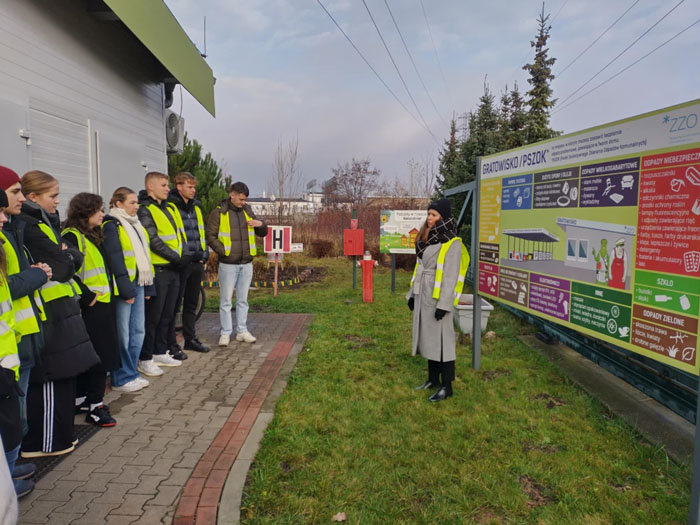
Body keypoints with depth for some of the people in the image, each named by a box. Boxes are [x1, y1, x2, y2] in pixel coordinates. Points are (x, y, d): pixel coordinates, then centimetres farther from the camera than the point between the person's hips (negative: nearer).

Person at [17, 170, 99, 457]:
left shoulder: (42, 222, 15)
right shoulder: (29, 227, -16)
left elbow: (74, 258, 14)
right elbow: (62, 268, -18)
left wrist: (66, 255, -5)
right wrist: (68, 256, 0)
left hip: (56, 308, 9)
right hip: (48, 312, -9)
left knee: (59, 376, 15)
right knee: (50, 377, 0)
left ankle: (57, 434, 27)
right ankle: (43, 441, 13)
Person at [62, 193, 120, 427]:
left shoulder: (91, 236, 16)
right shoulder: (72, 236, -15)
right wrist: (88, 297, -19)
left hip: (101, 305, 9)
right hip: (90, 308, -9)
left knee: (93, 357, 16)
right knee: (99, 357, -4)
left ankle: (81, 399, 29)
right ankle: (95, 406, 6)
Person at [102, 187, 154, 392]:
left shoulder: (136, 225, 17)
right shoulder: (111, 226, -9)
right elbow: (115, 259, -16)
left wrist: (148, 286, 14)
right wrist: (126, 289, -19)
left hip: (138, 284, 8)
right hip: (123, 287, -8)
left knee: (138, 330, 12)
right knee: (123, 333, -2)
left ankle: (132, 372, 24)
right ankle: (121, 378, 9)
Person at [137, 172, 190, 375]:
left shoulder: (169, 209, 17)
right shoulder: (144, 210, -10)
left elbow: (179, 234, 16)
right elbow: (154, 241, -18)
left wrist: (185, 255, 0)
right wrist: (176, 258, -15)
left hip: (173, 269, 8)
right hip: (157, 270, -8)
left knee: (167, 315, 15)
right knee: (153, 316, -2)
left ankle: (160, 352, 27)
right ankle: (145, 359, 7)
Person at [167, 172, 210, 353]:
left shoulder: (196, 207, 15)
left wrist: (204, 253, 10)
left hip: (197, 263, 7)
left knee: (191, 304, 16)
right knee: (174, 304, 1)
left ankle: (190, 339, 27)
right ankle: (170, 343, 10)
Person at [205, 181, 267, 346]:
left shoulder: (247, 212, 10)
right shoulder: (218, 212, -4)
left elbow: (262, 234, 16)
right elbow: (210, 236, -6)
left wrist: (261, 224, -6)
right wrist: (223, 251, -14)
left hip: (246, 264, 5)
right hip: (228, 264, -4)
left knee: (243, 300, 12)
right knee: (226, 300, 3)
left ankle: (242, 331, 21)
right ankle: (225, 333, 12)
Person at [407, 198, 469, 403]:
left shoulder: (452, 243, -12)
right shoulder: (428, 239, 13)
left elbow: (451, 276, -17)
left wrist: (444, 304, -21)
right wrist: (413, 294, 15)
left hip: (439, 298, -8)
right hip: (424, 295, 8)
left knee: (442, 339, -3)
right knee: (429, 337, 13)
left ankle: (446, 386, 6)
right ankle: (433, 379, 25)